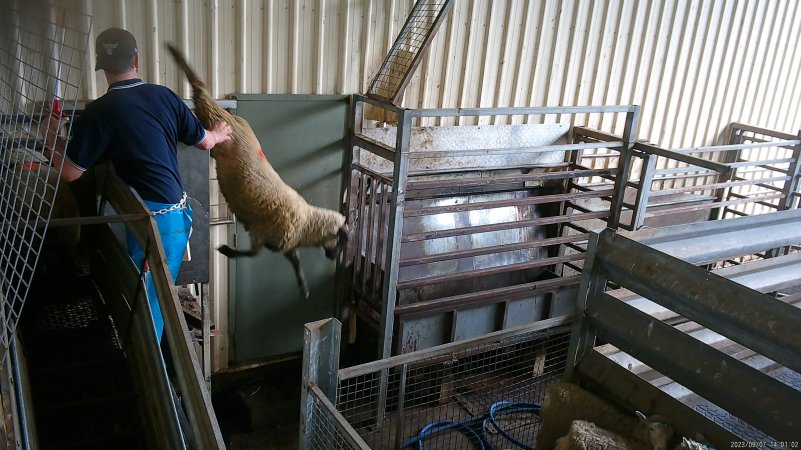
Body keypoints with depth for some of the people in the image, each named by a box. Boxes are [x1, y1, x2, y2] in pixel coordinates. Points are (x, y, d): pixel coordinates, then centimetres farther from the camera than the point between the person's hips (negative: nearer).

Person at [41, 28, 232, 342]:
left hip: (151, 218, -6)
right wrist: (219, 134, 38)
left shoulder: (100, 111, -12)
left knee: (147, 304, 4)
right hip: (179, 213, 6)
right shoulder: (164, 97, 3)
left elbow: (70, 171, -7)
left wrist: (53, 138, 12)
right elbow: (204, 142, 14)